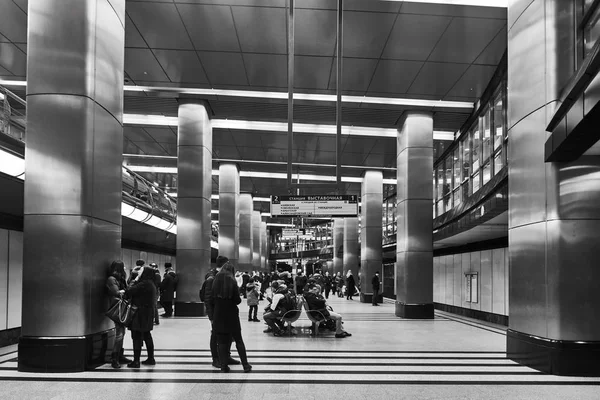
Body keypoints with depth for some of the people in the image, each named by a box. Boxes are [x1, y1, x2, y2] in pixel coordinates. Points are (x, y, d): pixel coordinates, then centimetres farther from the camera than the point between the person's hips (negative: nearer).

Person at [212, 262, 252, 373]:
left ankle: (223, 366, 7)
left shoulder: (216, 281, -2)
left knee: (222, 342, 9)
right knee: (239, 341, 8)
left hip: (218, 316, 2)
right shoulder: (232, 282, -9)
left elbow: (213, 298, 1)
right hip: (231, 315, -2)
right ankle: (245, 365, 8)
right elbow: (237, 300, -10)